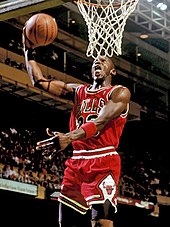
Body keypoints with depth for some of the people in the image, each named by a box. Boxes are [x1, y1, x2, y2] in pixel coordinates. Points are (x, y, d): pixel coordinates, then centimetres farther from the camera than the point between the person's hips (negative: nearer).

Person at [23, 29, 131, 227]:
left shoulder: (120, 92, 1)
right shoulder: (79, 91, 21)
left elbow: (100, 122, -16)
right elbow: (39, 81, 20)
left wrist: (68, 138, -32)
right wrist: (28, 50, 10)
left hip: (104, 162, -6)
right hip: (77, 162, 7)